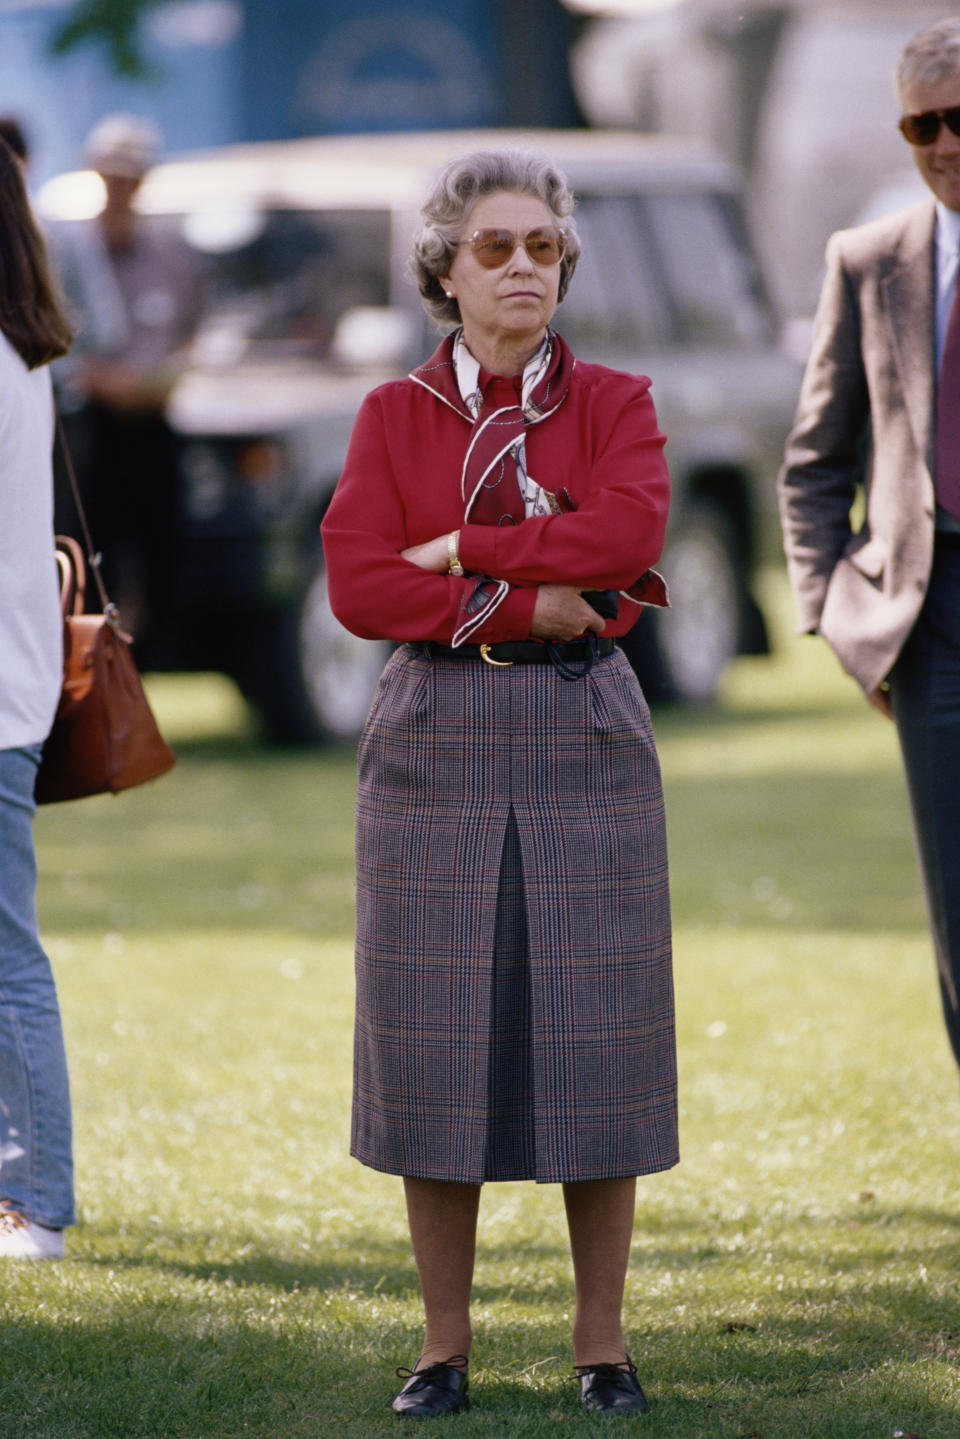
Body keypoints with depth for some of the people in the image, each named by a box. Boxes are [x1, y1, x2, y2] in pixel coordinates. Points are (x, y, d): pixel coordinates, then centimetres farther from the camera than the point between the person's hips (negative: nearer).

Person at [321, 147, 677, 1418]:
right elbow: (359, 584, -7)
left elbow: (630, 530, -14)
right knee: (436, 1048, 1)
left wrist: (463, 550, -13)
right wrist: (530, 607, -14)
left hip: (587, 741, 0)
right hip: (435, 741, 0)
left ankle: (603, 1345, 9)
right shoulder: (393, 418, 6)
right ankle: (444, 1347, 9)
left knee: (595, 1041, 0)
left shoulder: (615, 405, 5)